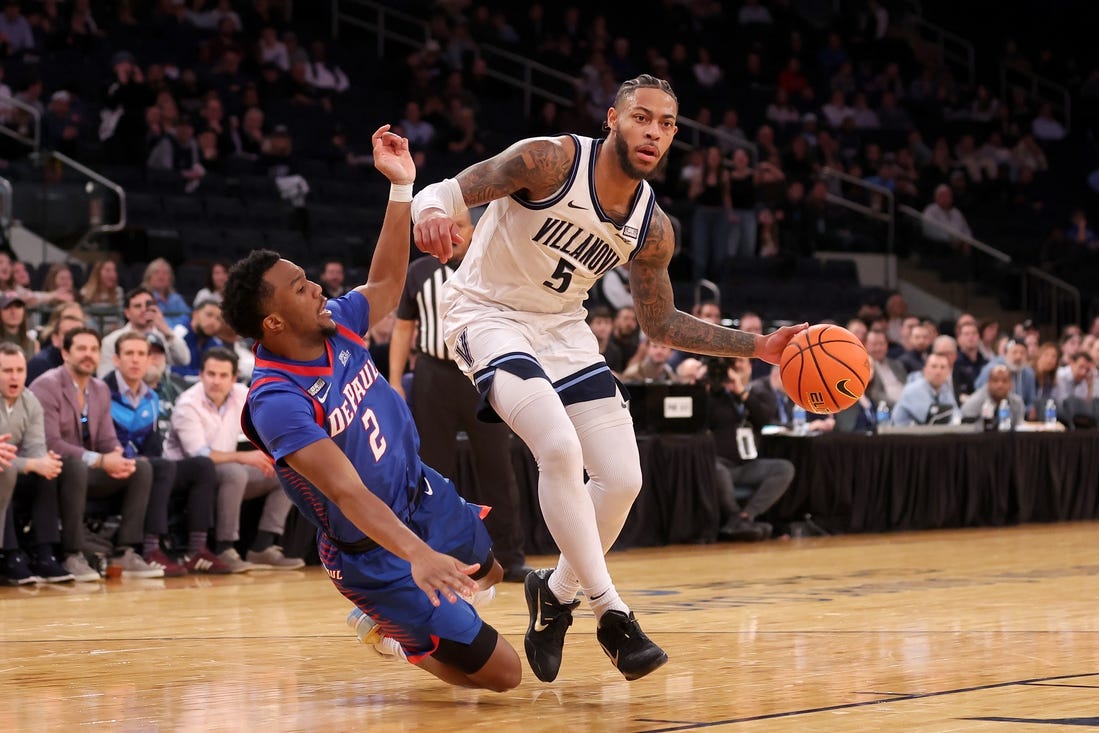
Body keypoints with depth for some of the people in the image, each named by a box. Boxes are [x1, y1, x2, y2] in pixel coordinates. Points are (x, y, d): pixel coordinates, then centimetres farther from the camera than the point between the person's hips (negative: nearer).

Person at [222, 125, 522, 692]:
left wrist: (401, 186, 2)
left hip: (424, 493, 9)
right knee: (501, 673, -5)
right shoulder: (276, 401, -32)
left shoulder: (334, 325, -10)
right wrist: (416, 554, -55)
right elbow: (347, 492, -41)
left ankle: (384, 612, 40)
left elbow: (386, 284, 11)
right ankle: (386, 620, 15)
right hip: (376, 550, -9)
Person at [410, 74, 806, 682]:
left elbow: (661, 324, 9)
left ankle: (557, 592, 21)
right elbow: (448, 190, -24)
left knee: (622, 478, -3)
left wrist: (759, 347, 0)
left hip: (563, 329, 6)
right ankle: (610, 611, -18)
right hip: (487, 314, -6)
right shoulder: (550, 161, -20)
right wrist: (431, 210, -50)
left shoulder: (653, 229, -3)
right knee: (559, 447, -27)